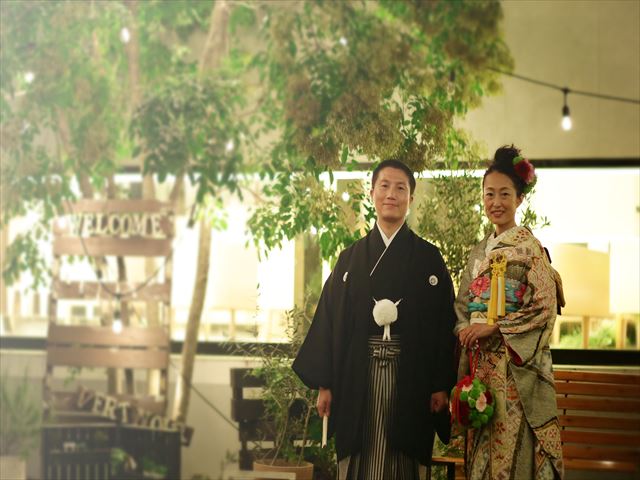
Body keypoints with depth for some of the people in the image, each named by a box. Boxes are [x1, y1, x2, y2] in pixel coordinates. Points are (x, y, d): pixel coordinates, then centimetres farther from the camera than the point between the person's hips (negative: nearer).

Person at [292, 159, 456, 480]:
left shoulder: (428, 258, 6)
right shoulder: (351, 257, 10)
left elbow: (444, 321, 1)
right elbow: (329, 320, 7)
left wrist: (441, 385, -6)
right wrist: (324, 384, 0)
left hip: (408, 377, -1)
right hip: (357, 374, 1)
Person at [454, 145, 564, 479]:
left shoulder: (529, 246, -3)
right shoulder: (480, 251, 16)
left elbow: (545, 306, -10)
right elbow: (463, 304, 18)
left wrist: (493, 327, -14)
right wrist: (465, 330, -3)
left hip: (516, 365, -6)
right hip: (480, 361, 6)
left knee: (514, 443, -8)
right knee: (482, 445, 6)